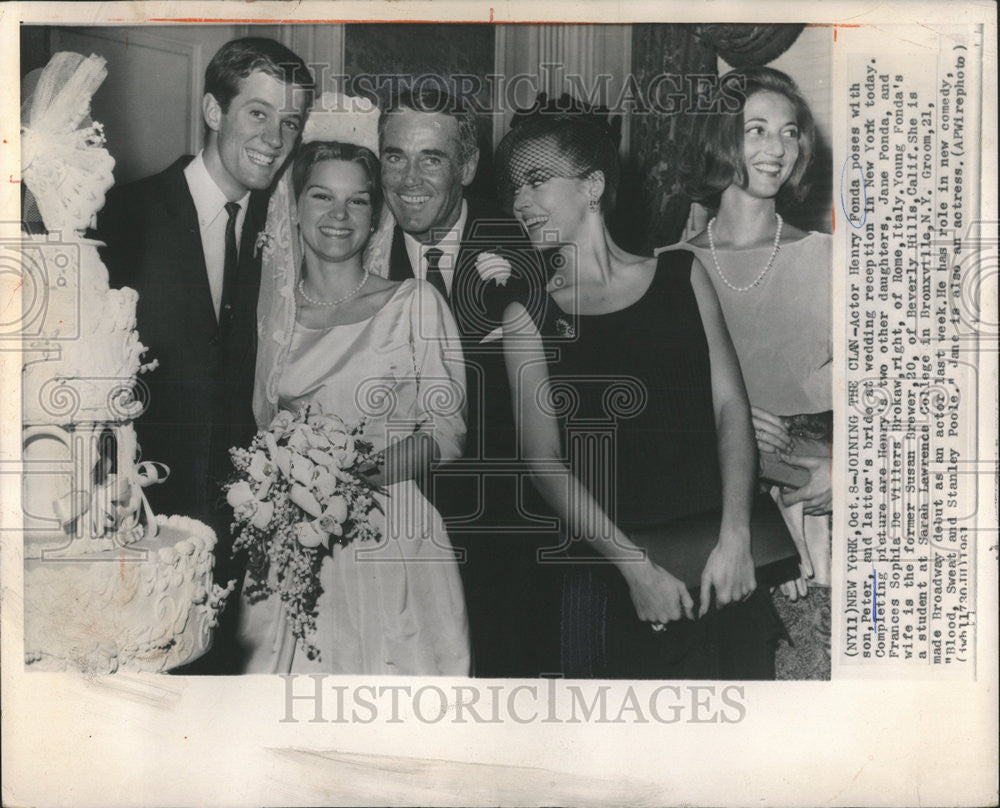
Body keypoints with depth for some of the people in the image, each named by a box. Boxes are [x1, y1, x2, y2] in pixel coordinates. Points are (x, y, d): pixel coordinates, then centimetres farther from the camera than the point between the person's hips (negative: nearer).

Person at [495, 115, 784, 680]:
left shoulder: (683, 278, 6)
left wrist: (736, 536, -10)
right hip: (608, 578, -1)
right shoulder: (528, 317, 2)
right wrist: (636, 567, -12)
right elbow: (545, 462, -4)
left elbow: (731, 407, 2)